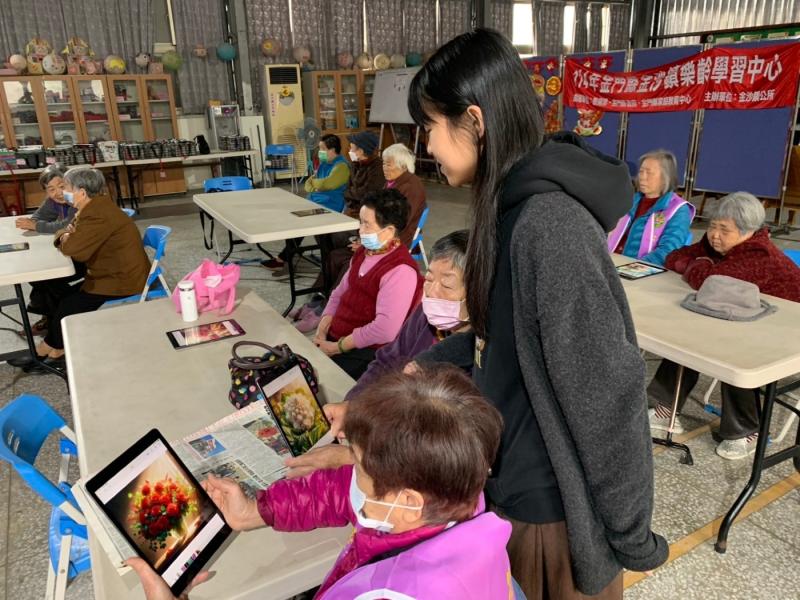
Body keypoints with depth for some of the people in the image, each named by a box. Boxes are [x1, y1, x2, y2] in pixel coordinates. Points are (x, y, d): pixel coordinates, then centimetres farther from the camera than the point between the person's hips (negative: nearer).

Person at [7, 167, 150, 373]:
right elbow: (63, 234, 17)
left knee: (68, 308, -1)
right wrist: (67, 236, -8)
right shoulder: (94, 208, 9)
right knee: (64, 297, 8)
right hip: (115, 274, 10)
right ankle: (55, 353, 12)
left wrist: (64, 240, -6)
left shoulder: (98, 214, -24)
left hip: (122, 281, -10)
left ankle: (45, 353, 21)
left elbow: (75, 249, -30)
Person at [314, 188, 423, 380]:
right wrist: (322, 331, 0)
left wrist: (338, 347, -18)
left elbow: (385, 330, -27)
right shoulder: (363, 252, 9)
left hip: (365, 354, -8)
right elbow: (340, 293, 15)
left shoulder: (400, 271, -21)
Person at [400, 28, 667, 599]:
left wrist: (627, 534, -16)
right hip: (513, 475, 8)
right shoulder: (512, 207, 2)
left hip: (551, 501, -8)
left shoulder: (549, 224, -29)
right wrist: (427, 364, 13)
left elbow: (606, 391, -26)